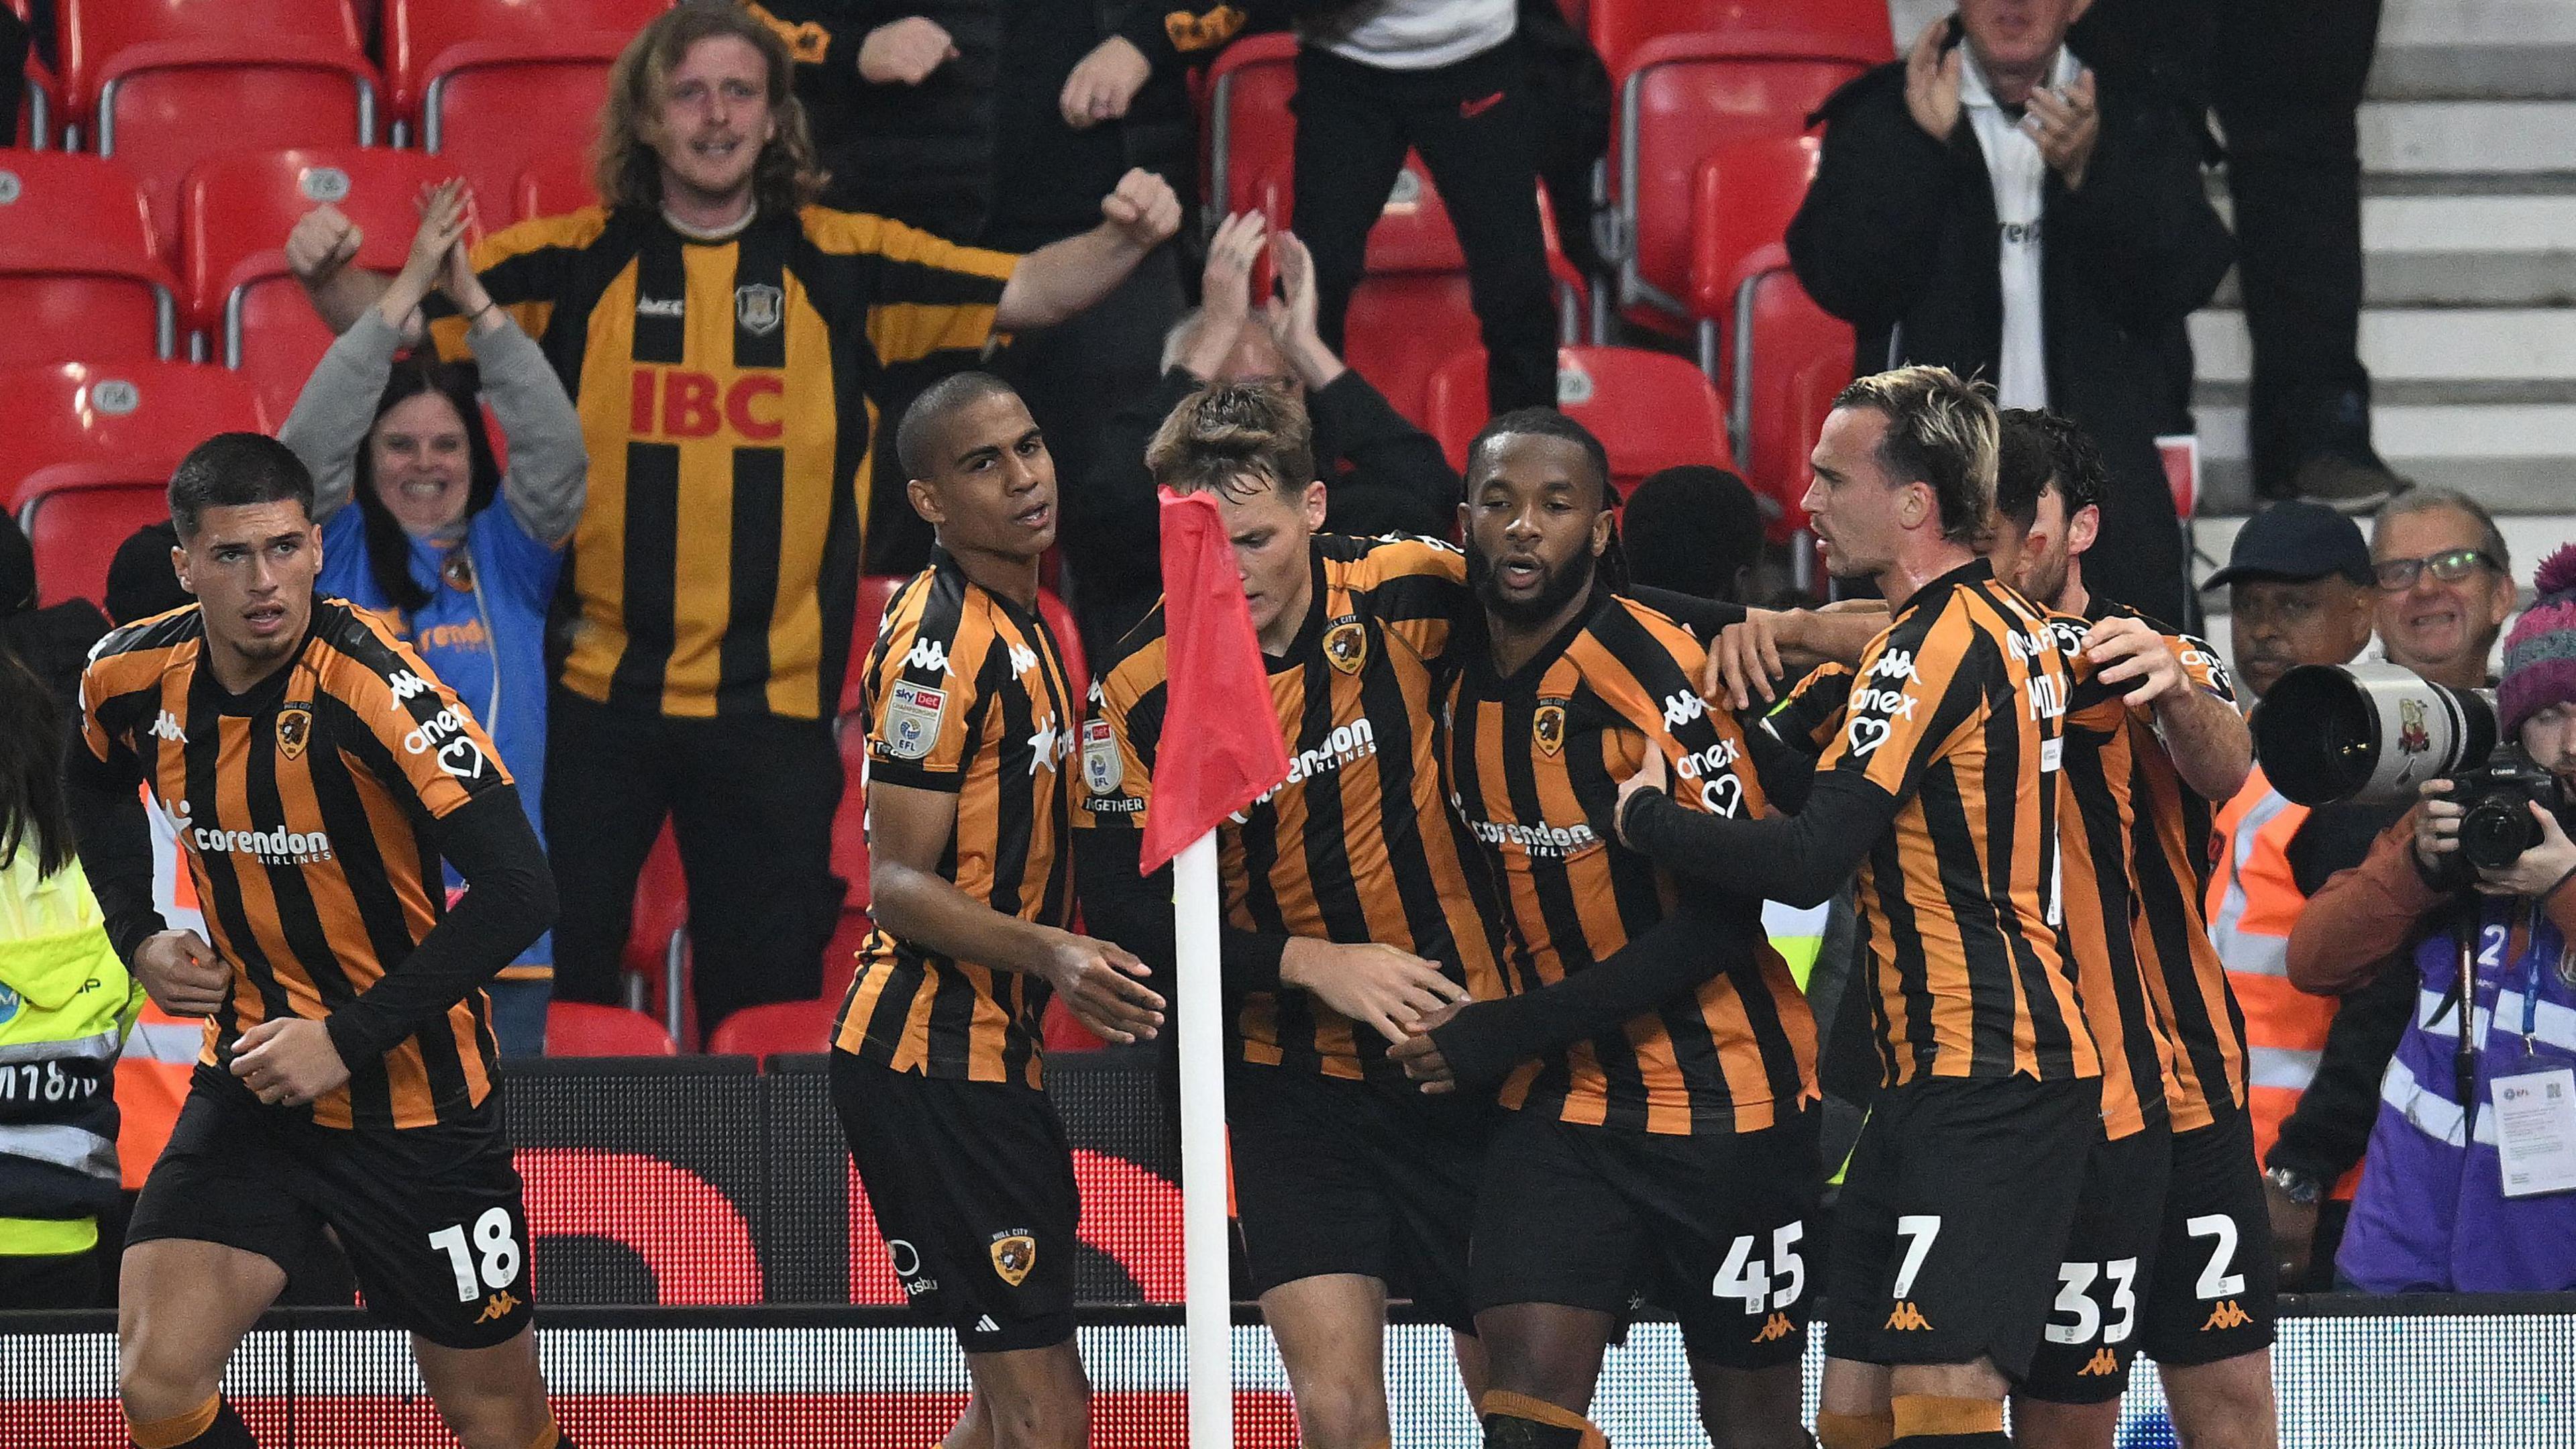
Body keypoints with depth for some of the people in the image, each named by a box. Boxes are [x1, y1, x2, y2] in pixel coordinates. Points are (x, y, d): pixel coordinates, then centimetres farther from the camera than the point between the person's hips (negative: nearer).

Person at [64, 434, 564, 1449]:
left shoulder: (372, 686, -24)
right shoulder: (135, 677, -5)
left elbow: (516, 891, -27)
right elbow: (99, 785, 21)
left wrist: (348, 1040, -26)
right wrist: (138, 938, 6)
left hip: (413, 1093, -4)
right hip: (250, 1082, 4)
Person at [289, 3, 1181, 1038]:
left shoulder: (842, 267, 2)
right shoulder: (575, 265, 0)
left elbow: (1026, 293, -2)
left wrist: (1122, 241, -20)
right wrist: (331, 279, -22)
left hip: (771, 707, 0)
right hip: (591, 694, 0)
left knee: (767, 997, 8)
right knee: (550, 994, 5)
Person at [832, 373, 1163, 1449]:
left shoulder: (1020, 624, 14)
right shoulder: (941, 640, -16)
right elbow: (898, 885, -20)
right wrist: (1050, 952, -33)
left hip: (990, 1048, 10)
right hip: (935, 1058, -10)